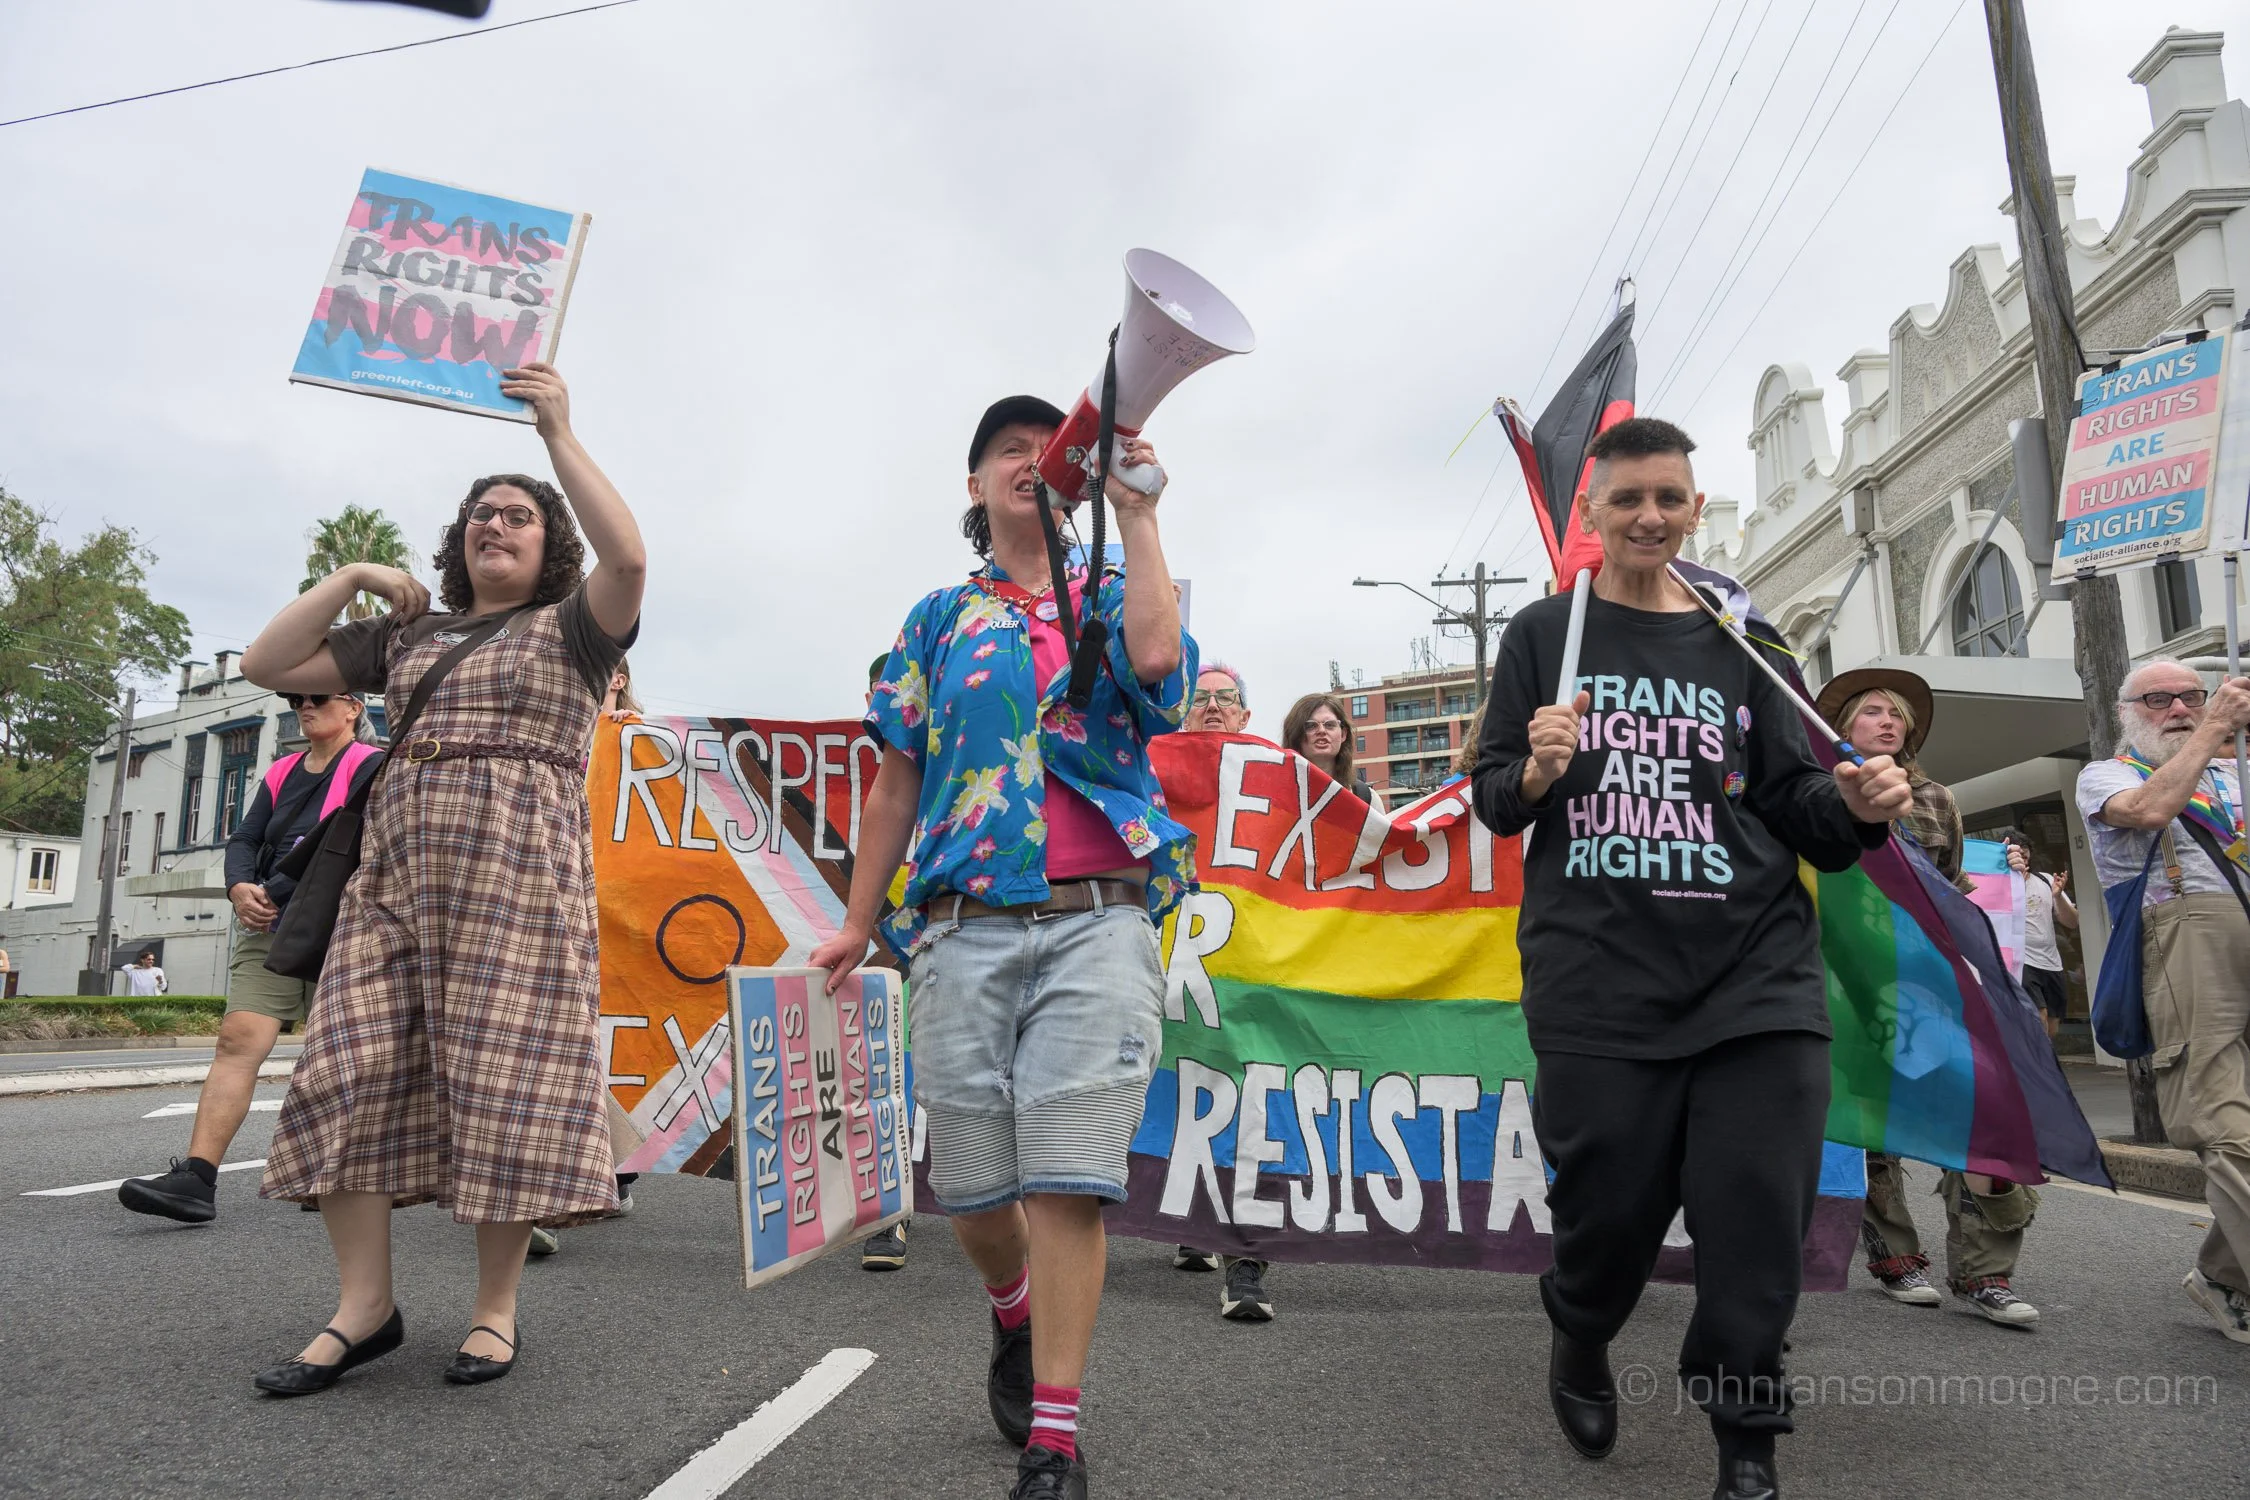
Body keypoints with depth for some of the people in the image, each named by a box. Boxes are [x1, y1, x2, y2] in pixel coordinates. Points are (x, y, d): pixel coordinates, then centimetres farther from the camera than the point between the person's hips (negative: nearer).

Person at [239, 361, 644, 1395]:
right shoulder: (407, 633, 23)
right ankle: (364, 1306, 8)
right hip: (395, 867, 5)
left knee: (504, 1083, -6)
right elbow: (268, 664, 21)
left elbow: (627, 556, -13)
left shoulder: (572, 628, 9)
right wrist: (353, 579, 13)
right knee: (350, 1071, -2)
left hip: (519, 870, -5)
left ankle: (495, 1308, 7)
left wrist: (559, 433, -10)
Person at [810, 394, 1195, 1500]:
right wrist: (856, 926, 11)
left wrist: (1136, 511, -3)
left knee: (1068, 1181, -7)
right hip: (963, 926, 2)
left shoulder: (1109, 597, 13)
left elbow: (1157, 656, -13)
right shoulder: (940, 618, 17)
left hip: (1095, 920, -2)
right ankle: (1015, 1317, 39)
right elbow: (898, 783, 15)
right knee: (970, 1183, 7)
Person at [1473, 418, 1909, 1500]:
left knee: (1759, 1218, -1)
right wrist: (1535, 774, -15)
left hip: (1757, 973, 2)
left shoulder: (1739, 642, 12)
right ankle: (1580, 1345, 38)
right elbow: (1493, 803, 7)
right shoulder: (1545, 634, 7)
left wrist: (1851, 803, -10)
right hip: (1598, 976, -2)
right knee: (1610, 1207, 3)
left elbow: (1789, 800, 11)